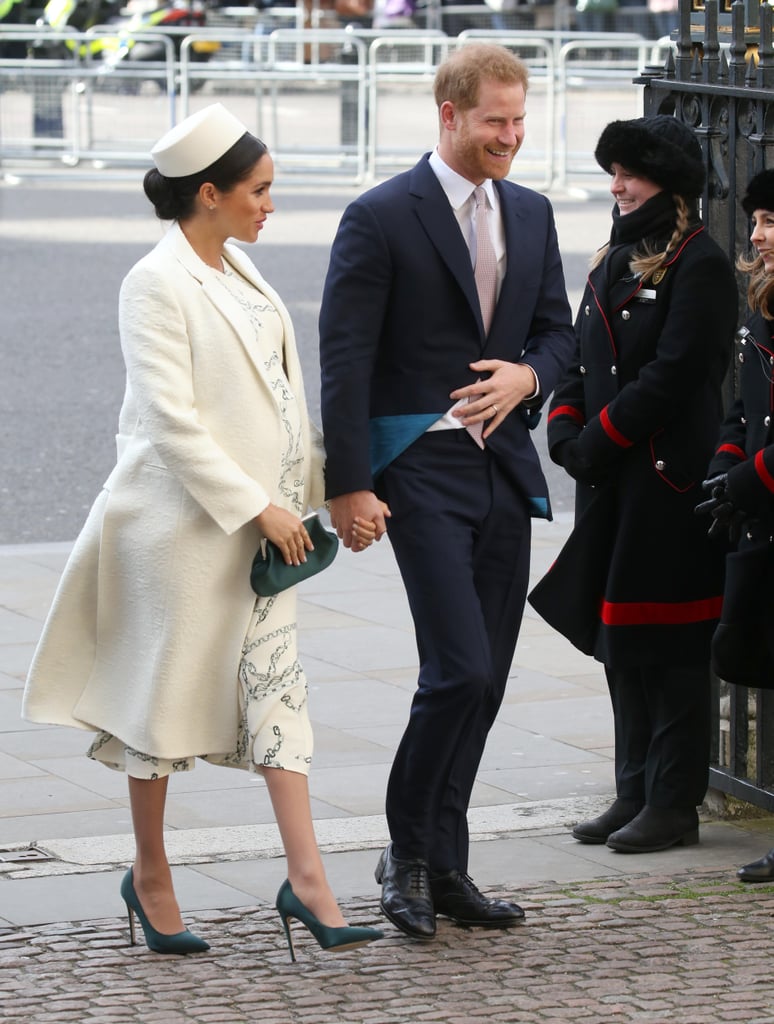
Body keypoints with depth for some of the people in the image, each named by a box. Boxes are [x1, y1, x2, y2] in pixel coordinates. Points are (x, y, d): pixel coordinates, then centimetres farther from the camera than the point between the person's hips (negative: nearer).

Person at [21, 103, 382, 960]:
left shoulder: (239, 273, 11)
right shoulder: (157, 283, -13)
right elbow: (172, 417, -18)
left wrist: (329, 492, 13)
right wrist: (256, 506, -19)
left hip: (262, 517, 7)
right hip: (185, 520, -7)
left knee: (277, 686, 0)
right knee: (168, 690, 4)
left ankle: (306, 880, -5)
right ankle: (150, 875, 18)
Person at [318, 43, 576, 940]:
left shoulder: (531, 214, 12)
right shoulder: (381, 218, -8)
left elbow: (556, 329, 20)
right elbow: (344, 359, -10)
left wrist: (526, 376, -4)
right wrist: (348, 487, -14)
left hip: (504, 465, 7)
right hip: (420, 468, -6)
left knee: (484, 679, 7)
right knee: (461, 668, -14)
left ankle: (443, 866, 16)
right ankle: (408, 853, 3)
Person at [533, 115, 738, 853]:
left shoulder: (699, 265, -10)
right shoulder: (613, 262, 16)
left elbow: (675, 373, -17)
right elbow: (581, 359, 16)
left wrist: (601, 439, -15)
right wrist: (566, 429, -1)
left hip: (668, 483, -8)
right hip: (610, 485, 8)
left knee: (669, 650, -4)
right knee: (619, 644, 11)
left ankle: (674, 805, 1)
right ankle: (636, 793, 19)